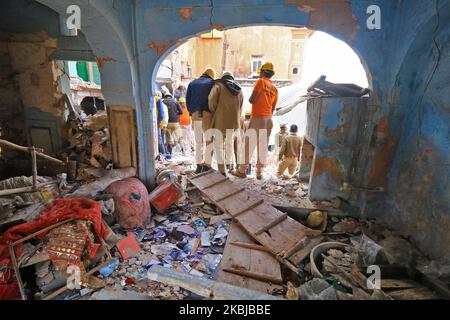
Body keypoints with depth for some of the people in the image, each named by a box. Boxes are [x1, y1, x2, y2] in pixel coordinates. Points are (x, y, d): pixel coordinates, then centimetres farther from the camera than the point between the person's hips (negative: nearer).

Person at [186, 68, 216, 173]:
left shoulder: (192, 83, 17)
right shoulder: (212, 83, 9)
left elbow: (187, 99, 11)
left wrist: (191, 112, 16)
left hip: (195, 114, 3)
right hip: (208, 114, -3)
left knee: (198, 141, 9)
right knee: (208, 140, 3)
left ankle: (199, 164, 8)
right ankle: (207, 164, 0)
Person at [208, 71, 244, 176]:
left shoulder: (218, 85, 0)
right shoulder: (239, 90, 14)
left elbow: (212, 99, -16)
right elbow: (240, 109, 13)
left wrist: (214, 113, 0)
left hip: (220, 120, -4)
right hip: (234, 122, 5)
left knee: (218, 144, 6)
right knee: (230, 143, 23)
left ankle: (221, 168, -1)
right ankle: (229, 163, 33)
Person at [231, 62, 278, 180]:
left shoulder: (261, 82, -5)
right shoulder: (275, 88, 13)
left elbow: (252, 100, -12)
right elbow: (272, 108, 13)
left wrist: (251, 98, 9)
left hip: (257, 118, -6)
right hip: (269, 120, 6)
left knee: (249, 145, 0)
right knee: (263, 146, 9)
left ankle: (242, 171, 6)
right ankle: (259, 172, 15)